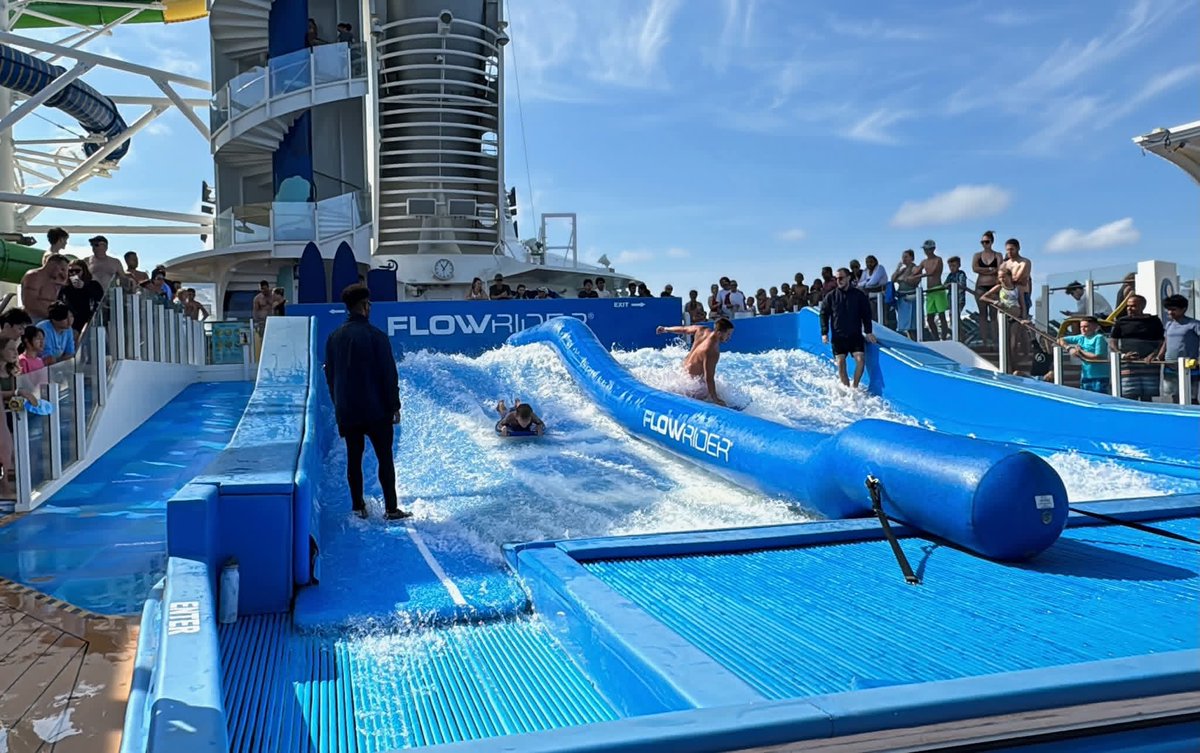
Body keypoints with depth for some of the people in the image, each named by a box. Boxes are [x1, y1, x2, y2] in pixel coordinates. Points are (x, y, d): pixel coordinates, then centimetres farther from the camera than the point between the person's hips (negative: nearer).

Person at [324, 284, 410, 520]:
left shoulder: (334, 337, 3)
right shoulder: (375, 335, -13)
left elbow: (329, 374, 11)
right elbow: (389, 374, -12)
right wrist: (394, 406, -4)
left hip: (346, 410, 5)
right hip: (375, 409, -5)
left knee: (354, 458, 12)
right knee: (385, 458, 3)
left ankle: (357, 507, 18)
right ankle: (391, 509, 4)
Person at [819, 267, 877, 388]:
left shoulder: (859, 295, 2)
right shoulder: (830, 296, 2)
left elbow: (866, 314, 6)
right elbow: (824, 314, 5)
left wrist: (868, 332, -2)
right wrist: (824, 333, -3)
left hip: (855, 335, 0)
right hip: (838, 336, 0)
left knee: (860, 360, -14)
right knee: (840, 363, -5)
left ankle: (854, 387, 2)